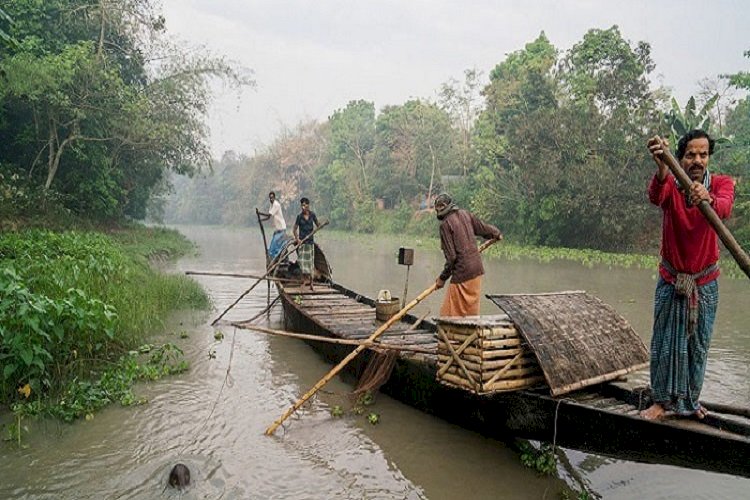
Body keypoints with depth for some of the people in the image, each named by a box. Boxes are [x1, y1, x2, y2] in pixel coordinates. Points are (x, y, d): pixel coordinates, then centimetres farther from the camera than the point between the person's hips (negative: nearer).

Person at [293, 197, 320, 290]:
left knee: (310, 262, 4)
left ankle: (311, 284, 10)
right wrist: (297, 238, -15)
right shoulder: (300, 216, -5)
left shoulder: (312, 214, 1)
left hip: (310, 241, 2)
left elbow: (317, 225, 12)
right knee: (302, 261, -4)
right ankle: (304, 279, 14)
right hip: (302, 241, -2)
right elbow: (294, 229, -2)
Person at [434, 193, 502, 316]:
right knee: (471, 310, 15)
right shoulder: (466, 214, 6)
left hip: (462, 274, -8)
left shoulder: (445, 224, -12)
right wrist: (497, 234, 39)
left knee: (449, 313, -1)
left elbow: (451, 256, -14)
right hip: (477, 270, 8)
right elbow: (484, 229, 17)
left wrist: (443, 278, -4)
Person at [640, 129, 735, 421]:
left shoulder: (721, 184, -8)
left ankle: (689, 401, 31)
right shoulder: (670, 184, -10)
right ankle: (662, 401, 22)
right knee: (666, 344, 5)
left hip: (705, 282, 1)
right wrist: (661, 169, -59)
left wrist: (708, 199, -56)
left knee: (698, 345, 12)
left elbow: (725, 208, -32)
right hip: (671, 281, -1)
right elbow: (655, 196, -36)